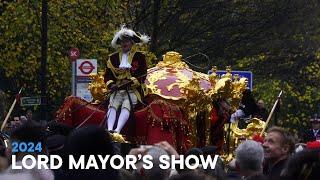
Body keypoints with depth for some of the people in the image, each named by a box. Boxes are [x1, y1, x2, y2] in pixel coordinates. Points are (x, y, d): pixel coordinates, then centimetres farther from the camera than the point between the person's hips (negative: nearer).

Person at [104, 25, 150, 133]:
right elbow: (107, 76, 14)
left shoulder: (139, 57, 10)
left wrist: (130, 82, -15)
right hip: (117, 90, 3)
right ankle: (109, 129, -48)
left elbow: (142, 76, 1)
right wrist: (111, 85, -8)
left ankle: (118, 130, -52)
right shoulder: (113, 58, 18)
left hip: (133, 90, -3)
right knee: (113, 105, -28)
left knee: (126, 105, -32)